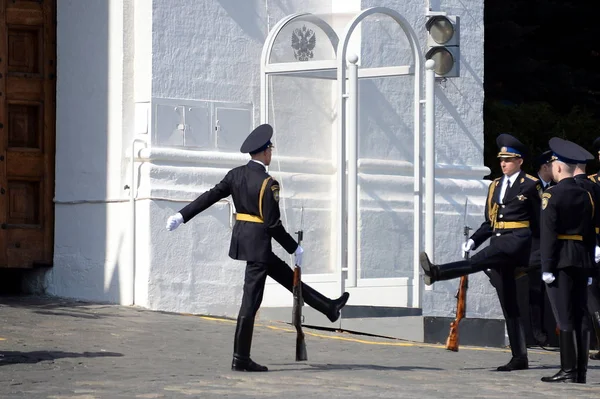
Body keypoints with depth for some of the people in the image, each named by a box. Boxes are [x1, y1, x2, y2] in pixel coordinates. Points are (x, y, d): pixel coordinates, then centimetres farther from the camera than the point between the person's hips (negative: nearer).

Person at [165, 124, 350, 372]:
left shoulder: (235, 175, 3)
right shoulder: (268, 184, -19)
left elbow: (209, 196, 5)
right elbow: (273, 224, -18)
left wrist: (182, 216, 11)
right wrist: (295, 248, -9)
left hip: (241, 238, 9)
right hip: (258, 242, -9)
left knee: (287, 275, 21)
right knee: (251, 300, -4)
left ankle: (328, 307, 34)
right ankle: (241, 359, -1)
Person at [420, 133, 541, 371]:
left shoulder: (530, 185, 0)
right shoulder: (495, 186, 19)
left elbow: (539, 222, 1)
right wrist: (473, 240, 3)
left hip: (518, 239, -7)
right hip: (499, 240, 7)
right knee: (508, 305, 4)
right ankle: (519, 358, 5)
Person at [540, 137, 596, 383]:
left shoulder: (551, 196, -9)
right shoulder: (586, 196, 10)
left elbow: (548, 234, -13)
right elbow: (591, 234, 12)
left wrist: (547, 267, -12)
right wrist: (589, 265, 16)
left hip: (560, 261, -6)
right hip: (582, 260, 6)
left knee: (565, 318, -6)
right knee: (580, 316, 6)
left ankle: (569, 370, -7)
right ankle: (580, 372, 7)